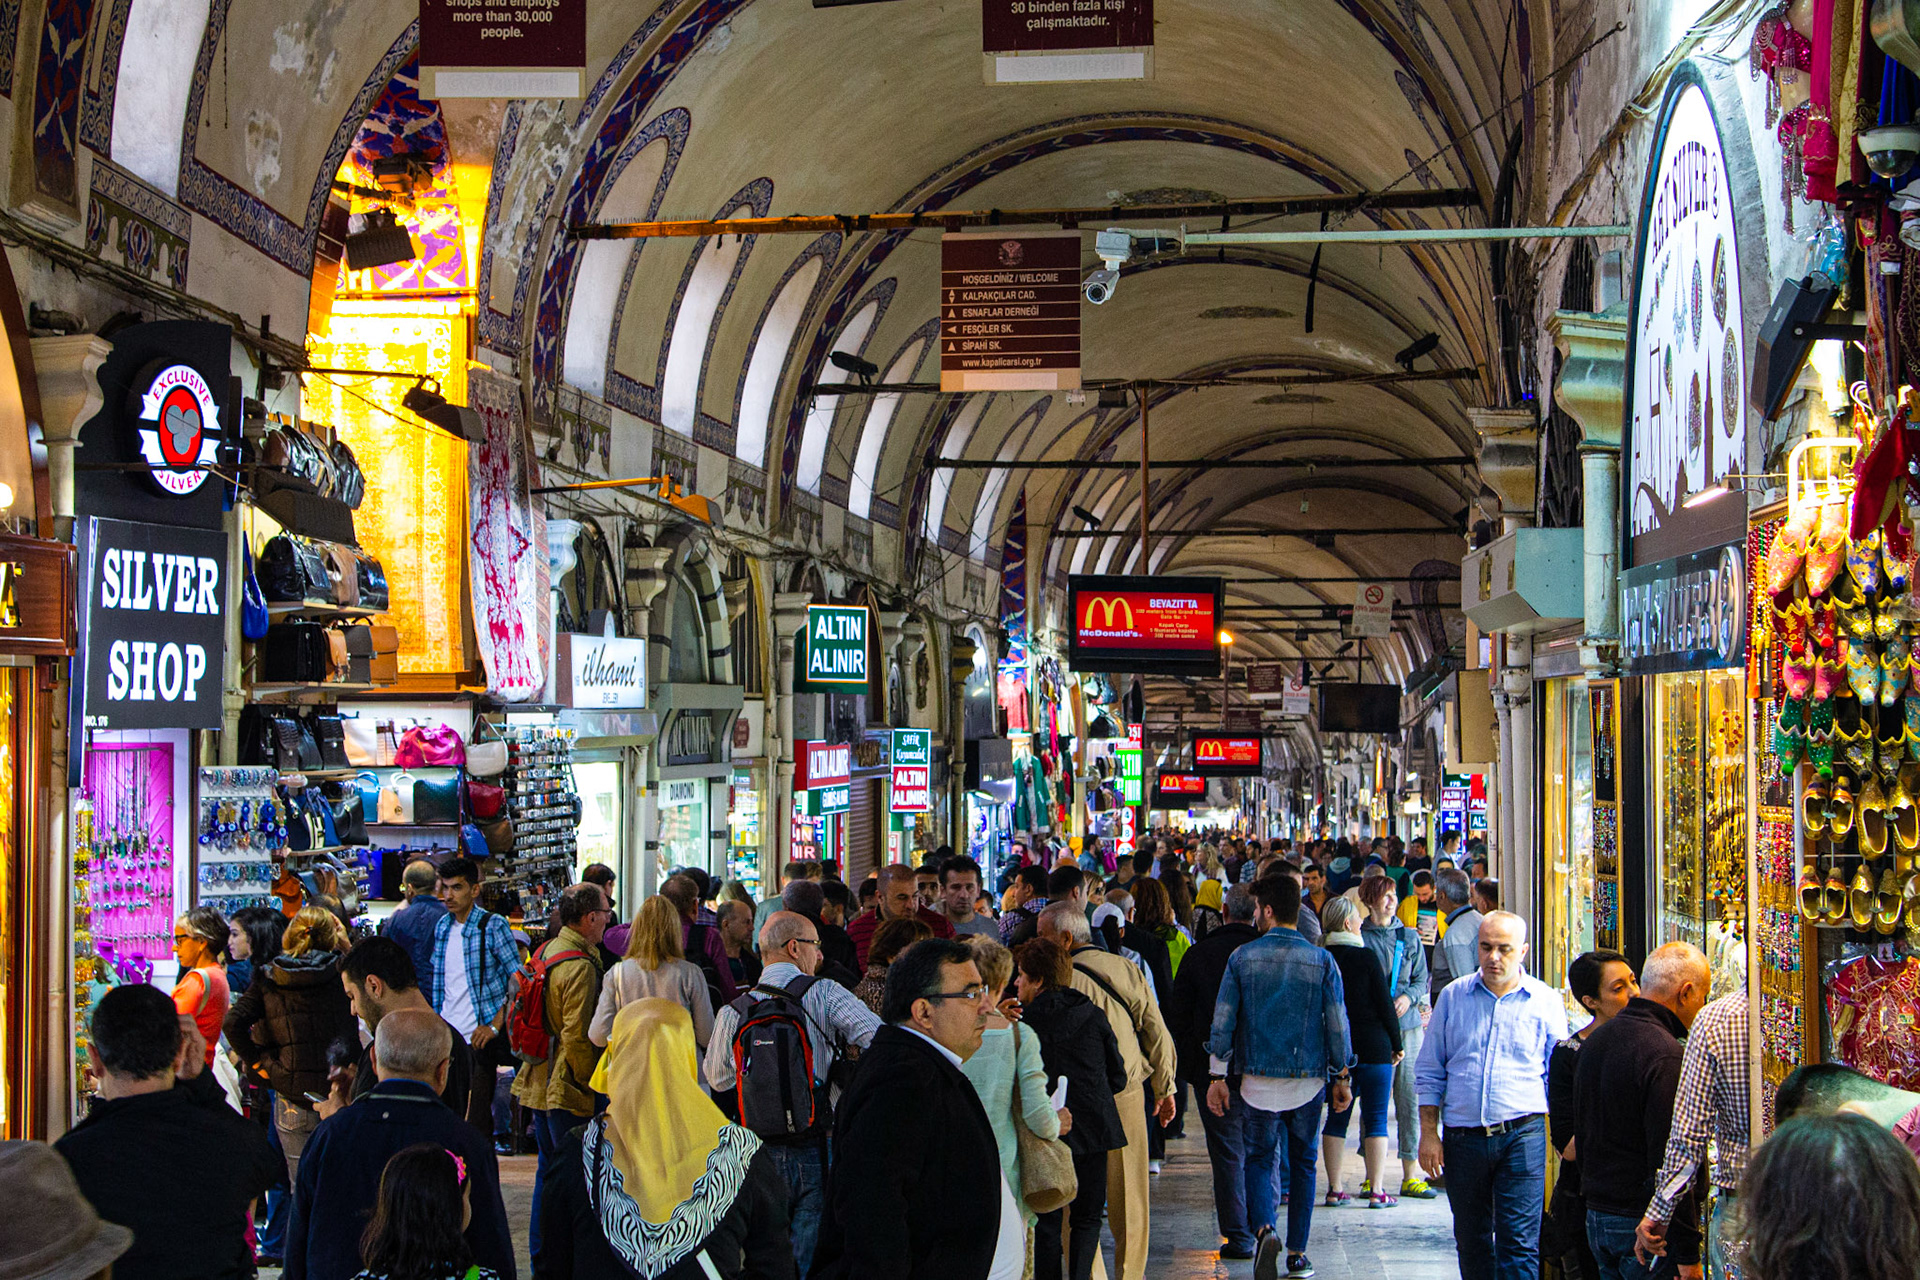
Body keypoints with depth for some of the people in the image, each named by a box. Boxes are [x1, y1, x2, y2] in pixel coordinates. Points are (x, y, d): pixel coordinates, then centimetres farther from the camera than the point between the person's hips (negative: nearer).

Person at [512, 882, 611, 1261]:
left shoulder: (544, 952, 9)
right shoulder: (580, 966, -20)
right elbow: (577, 1036, -23)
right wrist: (590, 1083, -13)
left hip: (539, 1082, 10)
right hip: (568, 1088, -10)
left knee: (549, 1169, 18)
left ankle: (539, 1255, 27)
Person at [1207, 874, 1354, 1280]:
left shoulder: (1241, 958, -3)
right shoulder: (1321, 961, -2)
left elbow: (1223, 1020, -2)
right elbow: (1338, 1022, 0)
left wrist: (1218, 1076, 4)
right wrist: (1342, 1077, 10)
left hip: (1258, 1078, -1)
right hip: (1308, 1078, 1)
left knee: (1259, 1158, 10)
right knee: (1302, 1161, 13)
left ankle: (1264, 1228, -16)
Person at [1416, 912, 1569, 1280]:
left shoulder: (1546, 1001, 4)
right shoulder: (1453, 996, 8)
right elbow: (1429, 1073, 10)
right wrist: (1428, 1135, 3)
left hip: (1522, 1136, -2)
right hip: (1462, 1136, 3)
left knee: (1519, 1244, -8)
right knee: (1471, 1242, 11)